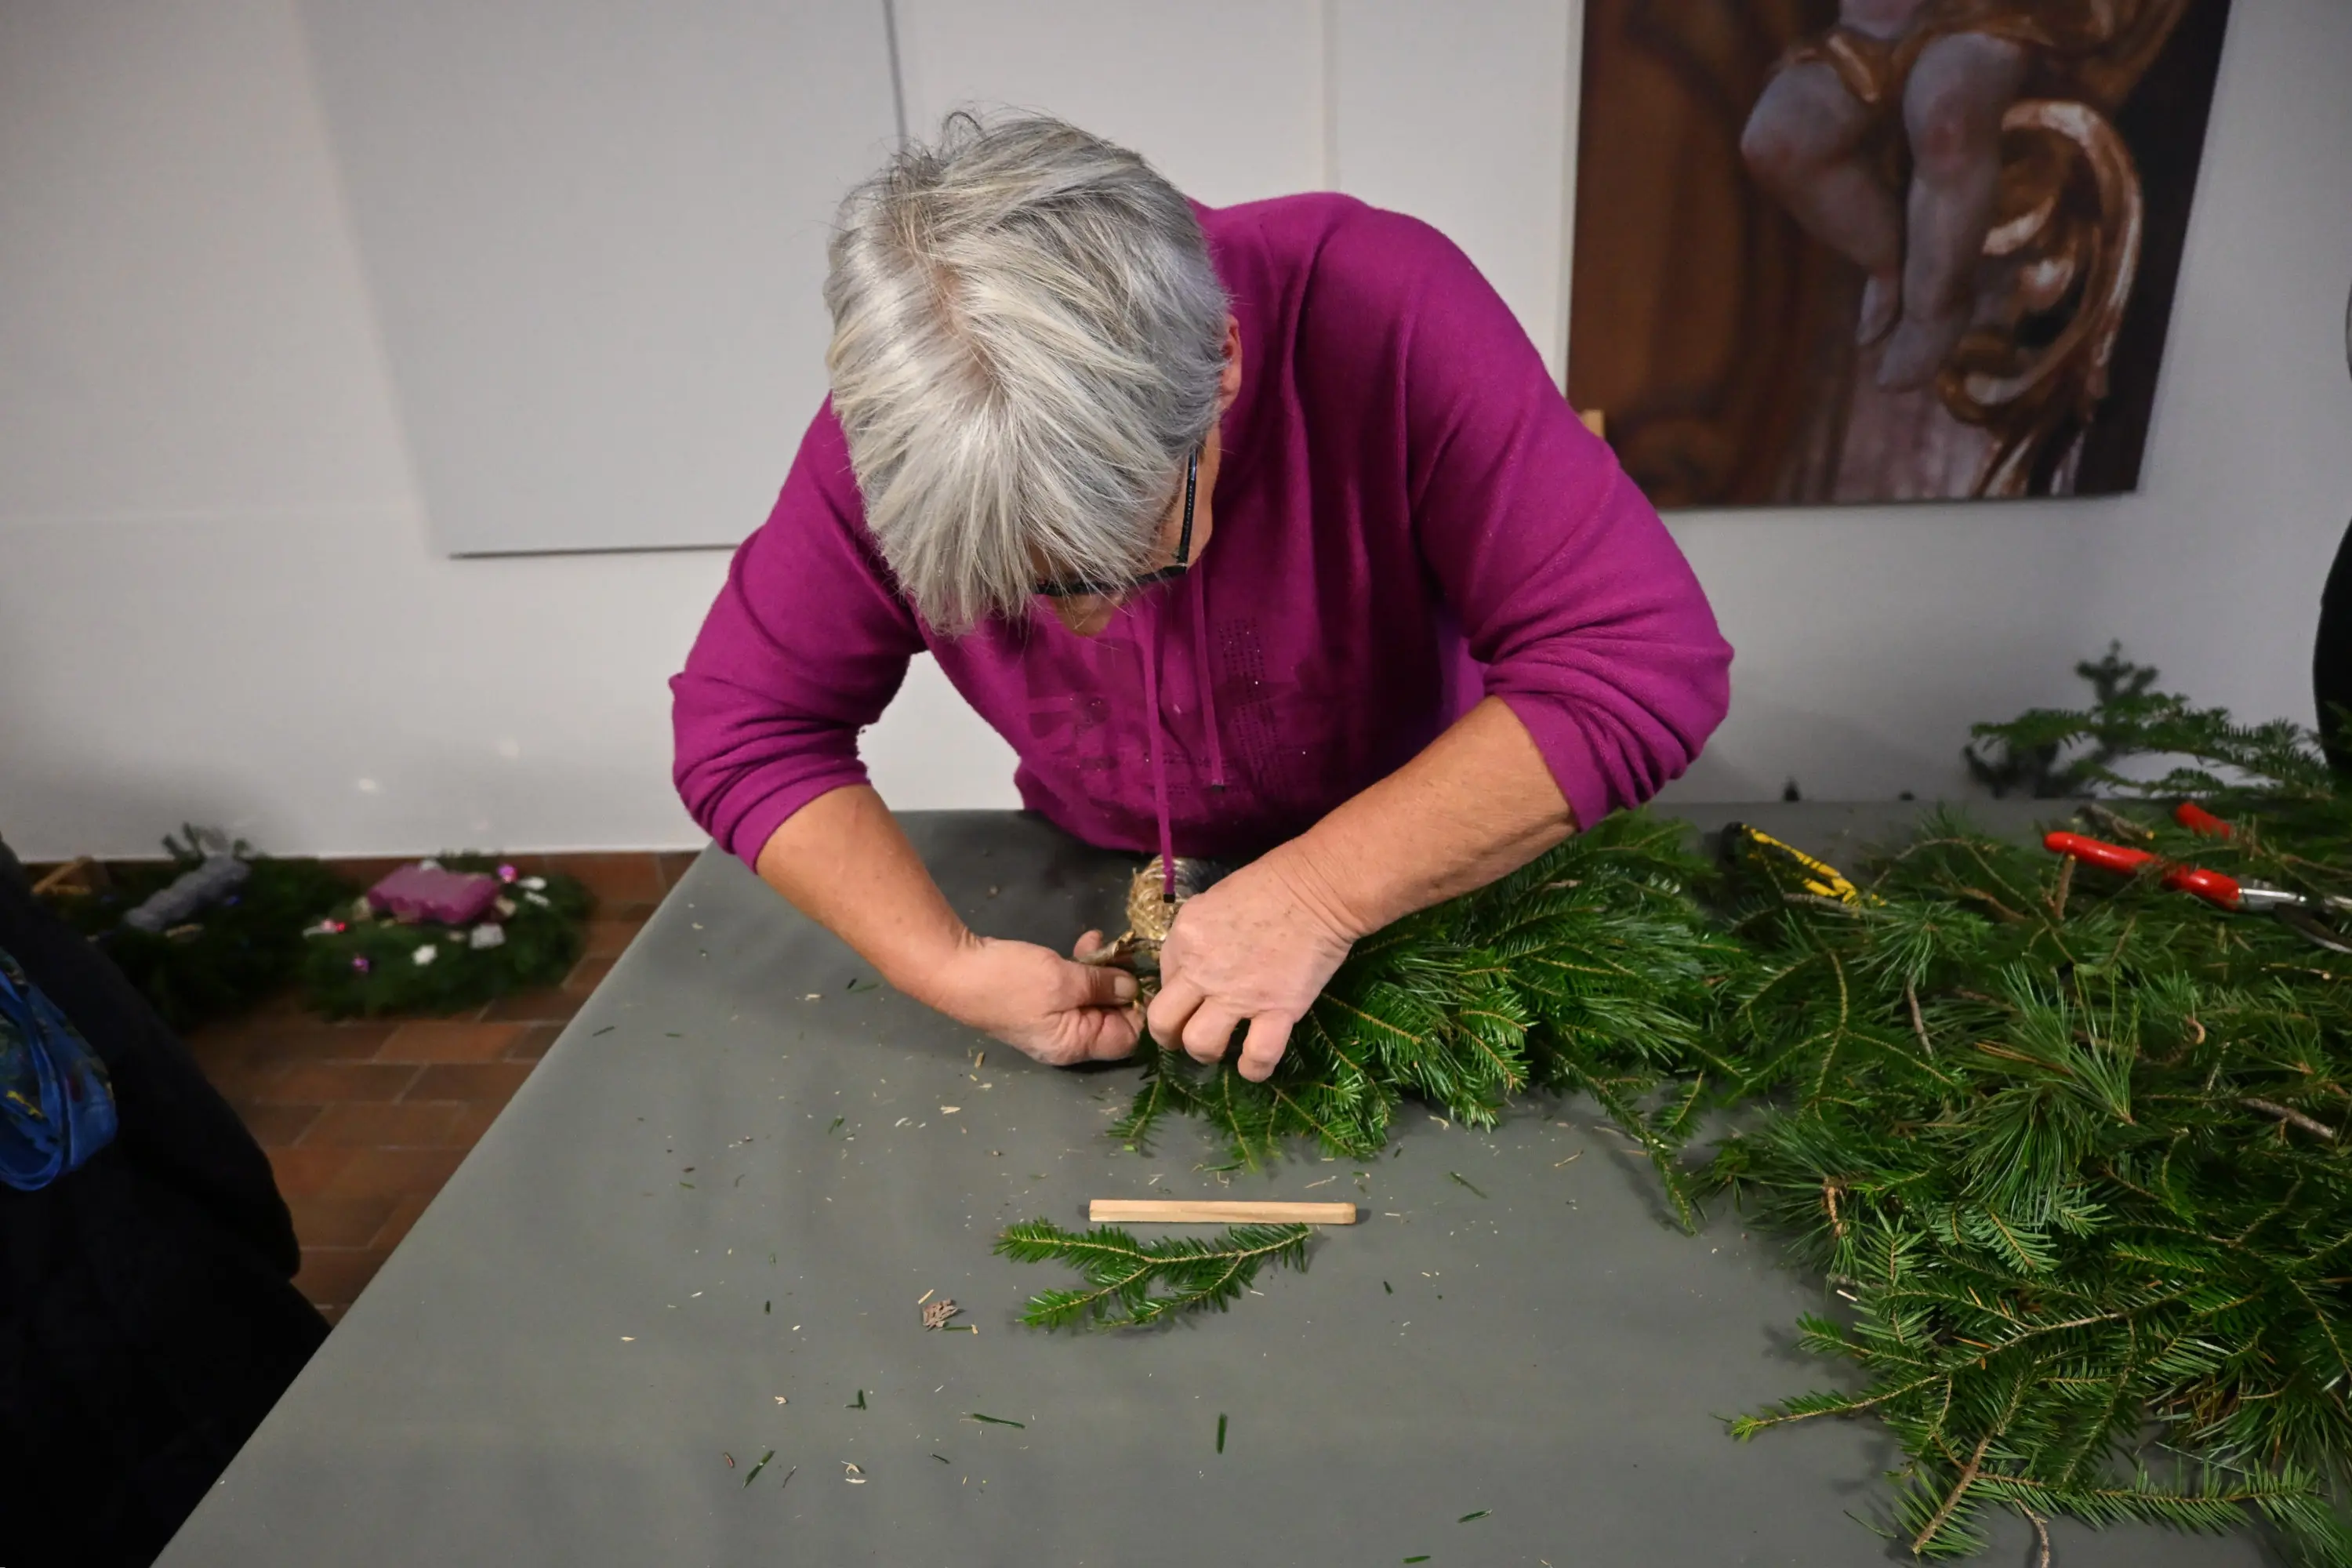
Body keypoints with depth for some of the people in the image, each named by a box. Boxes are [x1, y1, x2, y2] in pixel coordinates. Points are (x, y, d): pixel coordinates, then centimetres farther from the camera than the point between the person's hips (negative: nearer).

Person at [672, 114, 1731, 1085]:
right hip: (1099, 887, 1)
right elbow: (740, 730, -16)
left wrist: (1326, 890, -38)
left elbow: (1652, 659, -33)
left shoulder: (1390, 316, -33)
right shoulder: (898, 426, -25)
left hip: (1415, 878, 0)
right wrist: (948, 965, -29)